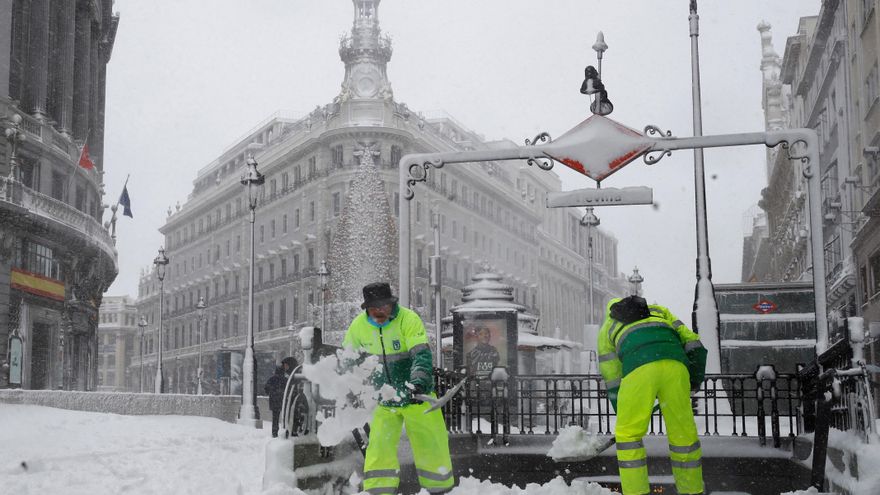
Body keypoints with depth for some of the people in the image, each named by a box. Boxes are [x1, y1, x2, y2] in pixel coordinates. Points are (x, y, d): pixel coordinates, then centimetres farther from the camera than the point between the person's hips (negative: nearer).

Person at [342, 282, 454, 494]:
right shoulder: (358, 326, -7)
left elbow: (422, 355, -29)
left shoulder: (408, 319, -20)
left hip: (416, 395, -2)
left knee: (431, 443, 3)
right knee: (379, 445, -8)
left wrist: (418, 383, -44)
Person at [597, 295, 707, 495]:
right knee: (682, 431, 18)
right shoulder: (657, 311, 40)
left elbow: (612, 379, 30)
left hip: (638, 368, -2)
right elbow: (692, 344, 27)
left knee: (628, 433, 13)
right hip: (674, 363, 2)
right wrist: (695, 379, 37)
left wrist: (622, 414, 39)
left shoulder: (607, 329, 34)